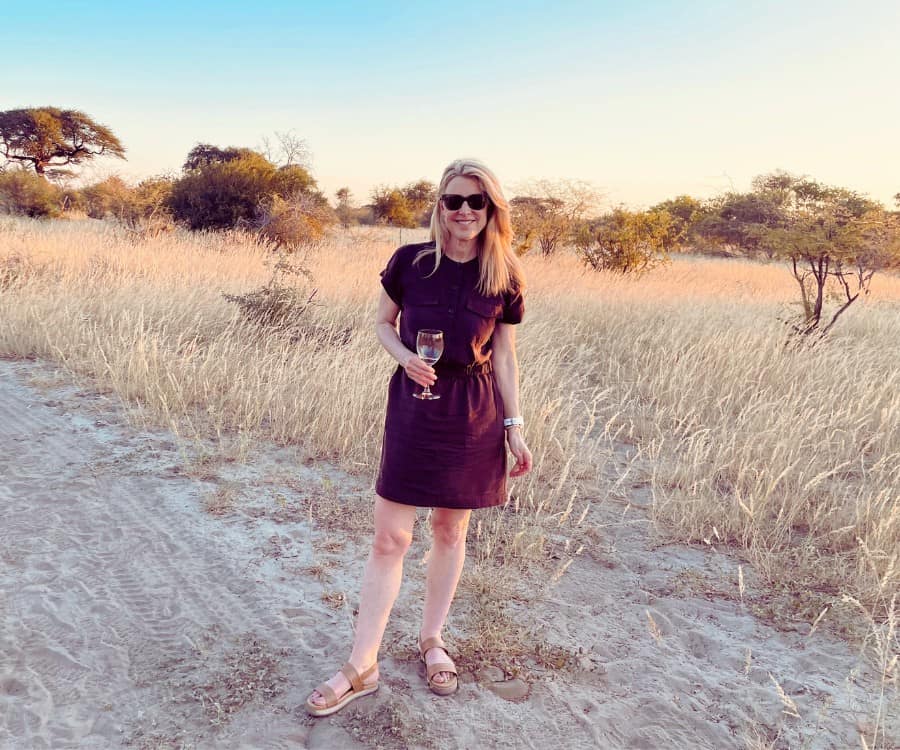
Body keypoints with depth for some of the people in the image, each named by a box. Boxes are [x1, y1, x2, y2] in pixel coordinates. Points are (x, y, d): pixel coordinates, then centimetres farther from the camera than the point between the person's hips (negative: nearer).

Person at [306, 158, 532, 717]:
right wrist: (404, 356, -13)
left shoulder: (505, 278, -3)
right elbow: (383, 322, 8)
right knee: (390, 538, 1)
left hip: (475, 415, 1)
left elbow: (504, 356, 3)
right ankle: (362, 667, 13)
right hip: (414, 405, 0)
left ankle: (432, 639, 34)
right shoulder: (410, 262, -5)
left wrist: (515, 427, 1)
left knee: (451, 531, 13)